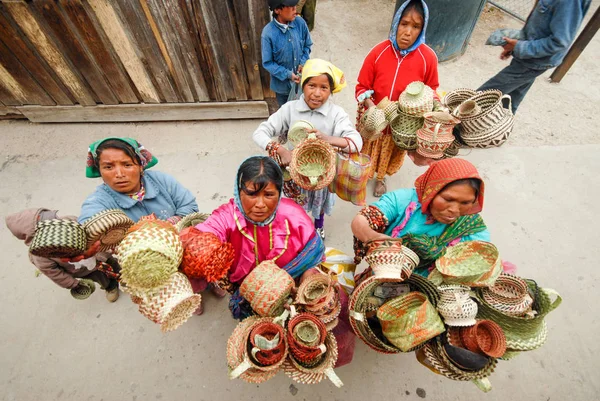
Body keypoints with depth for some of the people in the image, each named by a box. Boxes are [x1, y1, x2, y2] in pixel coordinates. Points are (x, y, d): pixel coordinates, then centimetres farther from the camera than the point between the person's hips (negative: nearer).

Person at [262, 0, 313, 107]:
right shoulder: (268, 33, -25)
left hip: (301, 77, 3)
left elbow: (307, 45, 3)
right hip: (282, 82, -3)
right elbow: (267, 63, -17)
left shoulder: (300, 23, -13)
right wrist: (287, 74, -24)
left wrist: (303, 63, -14)